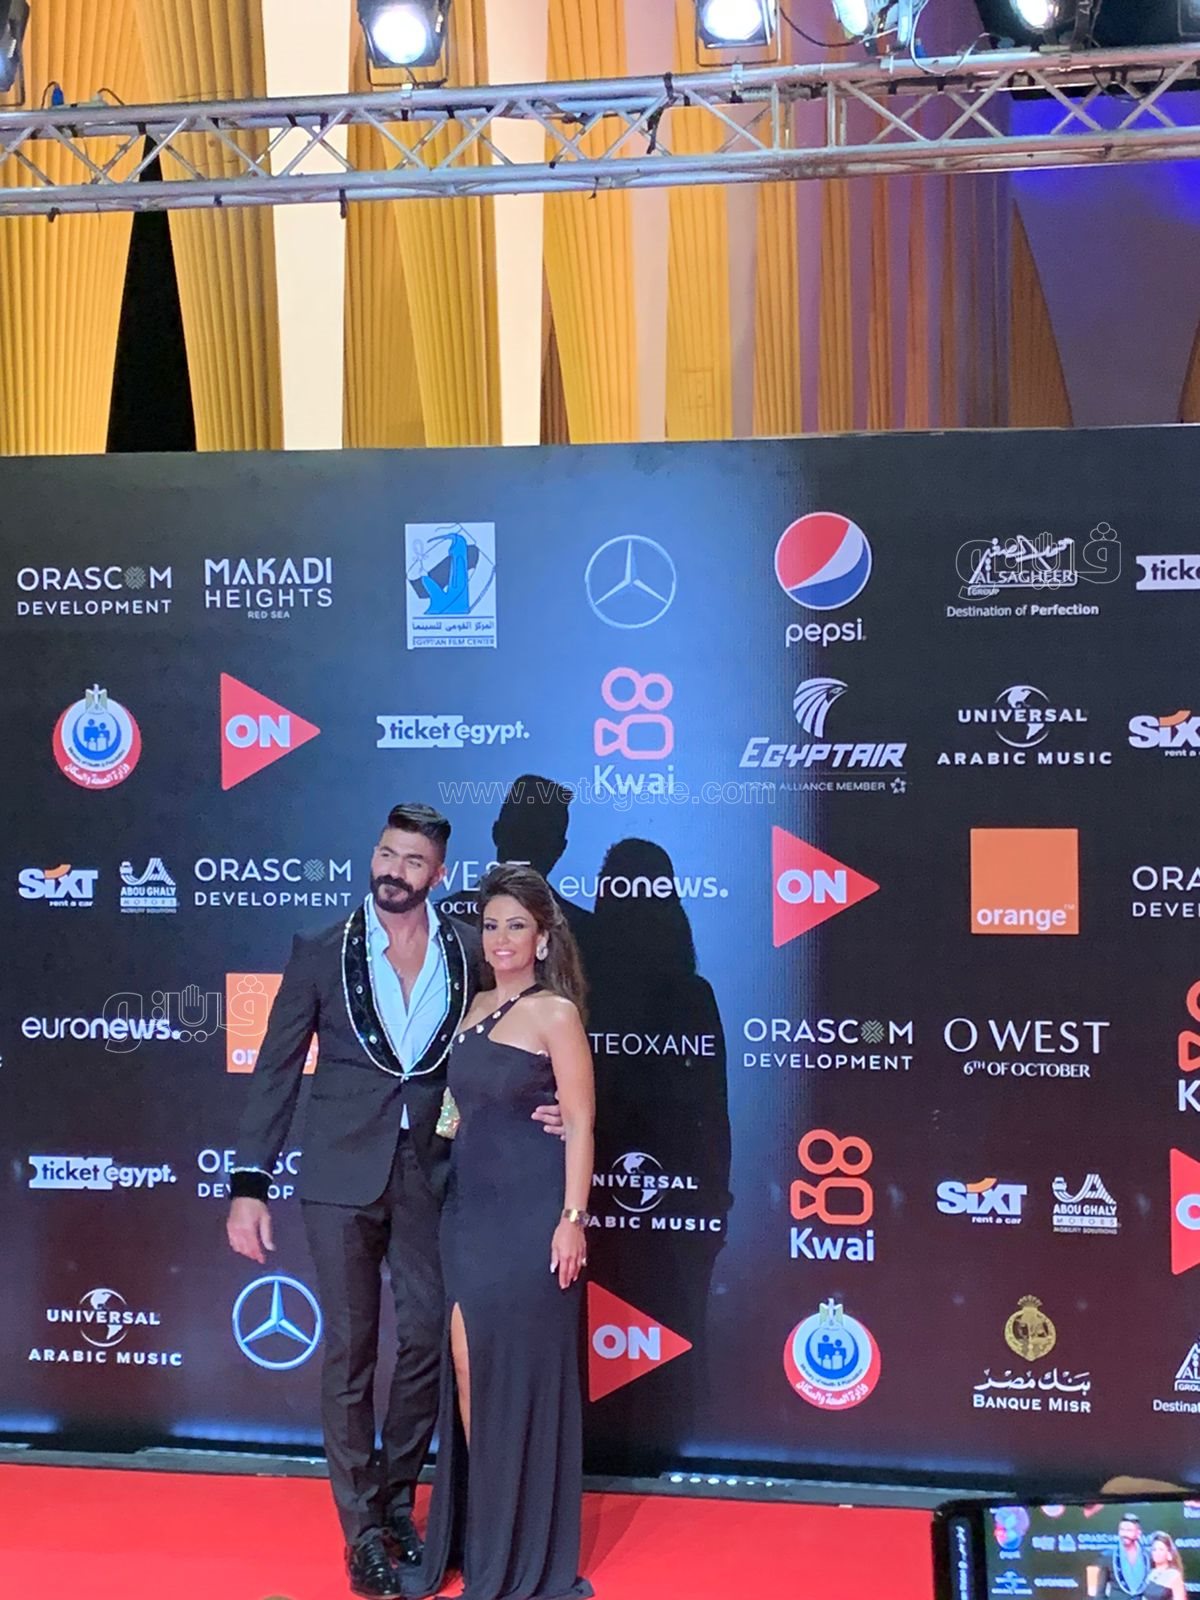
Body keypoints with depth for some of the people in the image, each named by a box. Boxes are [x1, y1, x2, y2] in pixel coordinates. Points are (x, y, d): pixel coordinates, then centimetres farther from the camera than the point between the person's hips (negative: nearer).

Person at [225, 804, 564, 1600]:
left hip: (430, 1173, 2)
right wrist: (249, 1184, -6)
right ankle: (363, 1530, 17)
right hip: (343, 1174, -1)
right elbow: (276, 1073, -2)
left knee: (427, 1342, 8)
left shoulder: (470, 952, -1)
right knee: (351, 1350, 5)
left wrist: (543, 1109, -11)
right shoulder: (323, 953, -4)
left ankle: (397, 1504, 29)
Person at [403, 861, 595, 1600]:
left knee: (526, 1371, 2)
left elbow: (580, 1124, -10)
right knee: (469, 1366, 7)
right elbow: (466, 1107, 14)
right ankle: (477, 1531, 22)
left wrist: (573, 1219, -16)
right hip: (470, 1207, 6)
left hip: (531, 1212, -6)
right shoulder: (474, 1007, 11)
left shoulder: (555, 1014, -7)